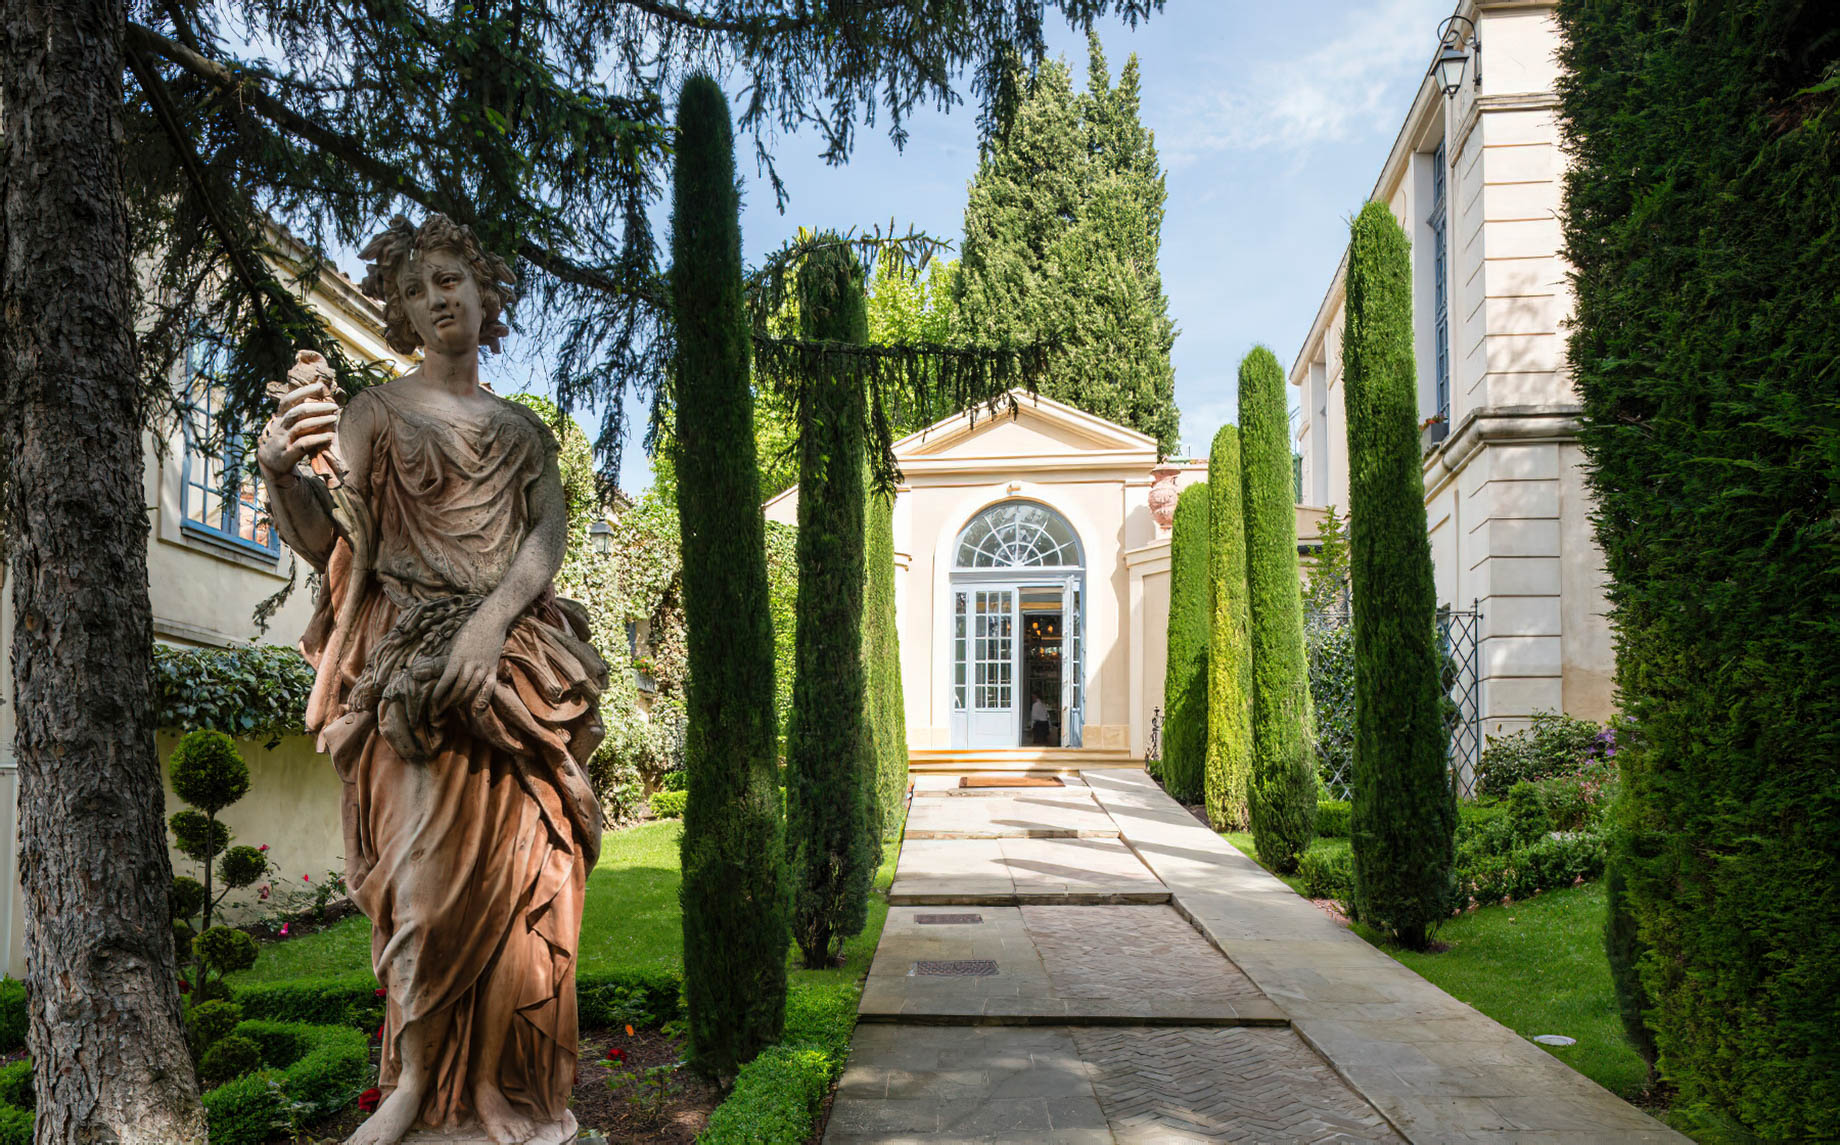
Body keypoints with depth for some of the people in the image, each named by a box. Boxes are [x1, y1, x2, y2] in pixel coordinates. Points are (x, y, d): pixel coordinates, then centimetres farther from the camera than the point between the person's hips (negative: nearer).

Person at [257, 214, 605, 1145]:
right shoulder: (376, 413, 9)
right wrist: (279, 472, -22)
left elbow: (550, 532, 2)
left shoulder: (523, 431, 18)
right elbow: (323, 544, -1)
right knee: (425, 874, -8)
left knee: (518, 875, 0)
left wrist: (491, 619, -16)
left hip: (518, 669, 3)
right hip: (410, 665, -2)